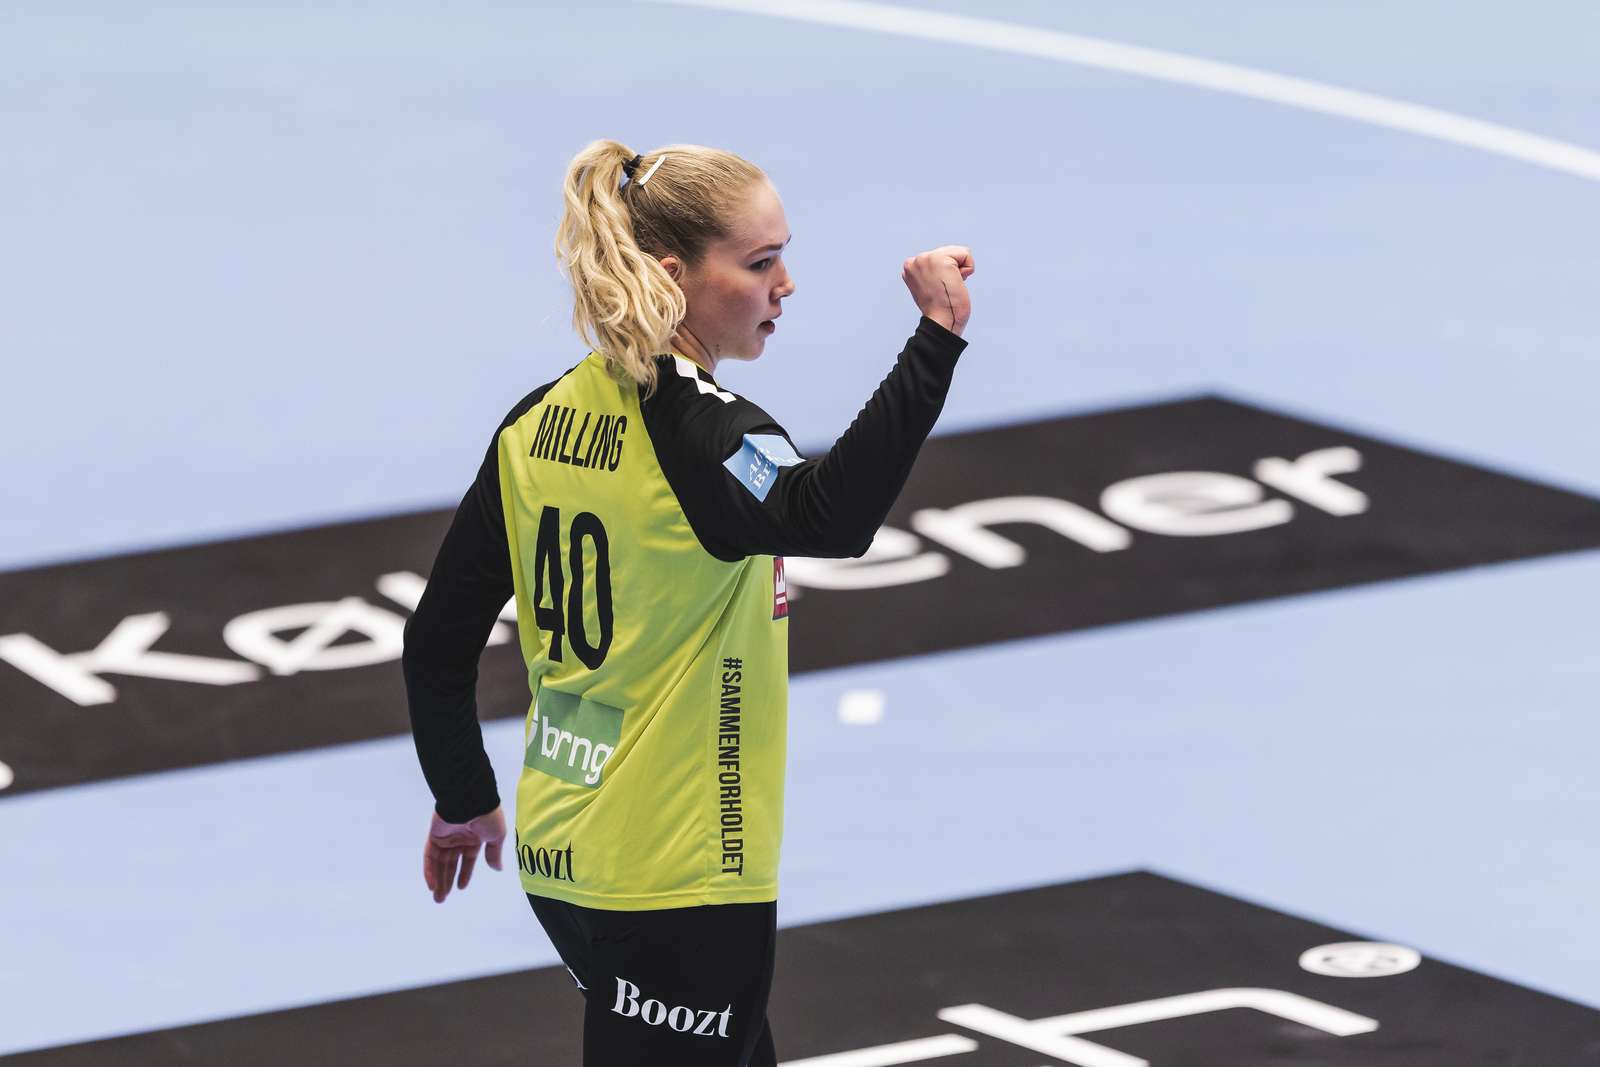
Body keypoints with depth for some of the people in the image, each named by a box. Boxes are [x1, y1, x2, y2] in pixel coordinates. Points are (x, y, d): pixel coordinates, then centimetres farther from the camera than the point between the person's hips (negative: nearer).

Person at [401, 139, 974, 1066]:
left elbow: (439, 640, 9)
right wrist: (937, 336, -43)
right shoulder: (699, 431, -19)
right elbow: (829, 516, -41)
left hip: (563, 855, 9)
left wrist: (464, 803, 22)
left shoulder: (538, 425, 4)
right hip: (682, 880, -9)